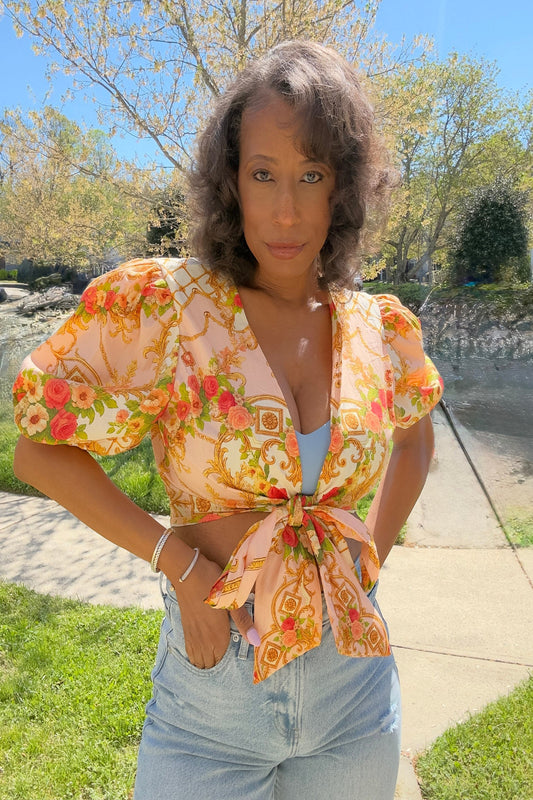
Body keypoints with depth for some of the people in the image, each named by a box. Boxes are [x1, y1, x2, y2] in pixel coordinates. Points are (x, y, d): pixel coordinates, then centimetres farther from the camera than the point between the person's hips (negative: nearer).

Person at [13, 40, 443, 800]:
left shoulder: (377, 329, -4)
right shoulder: (161, 305, -15)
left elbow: (415, 436, 15)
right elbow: (41, 453, -9)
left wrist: (372, 553, 3)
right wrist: (180, 564, -15)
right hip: (214, 684, -3)